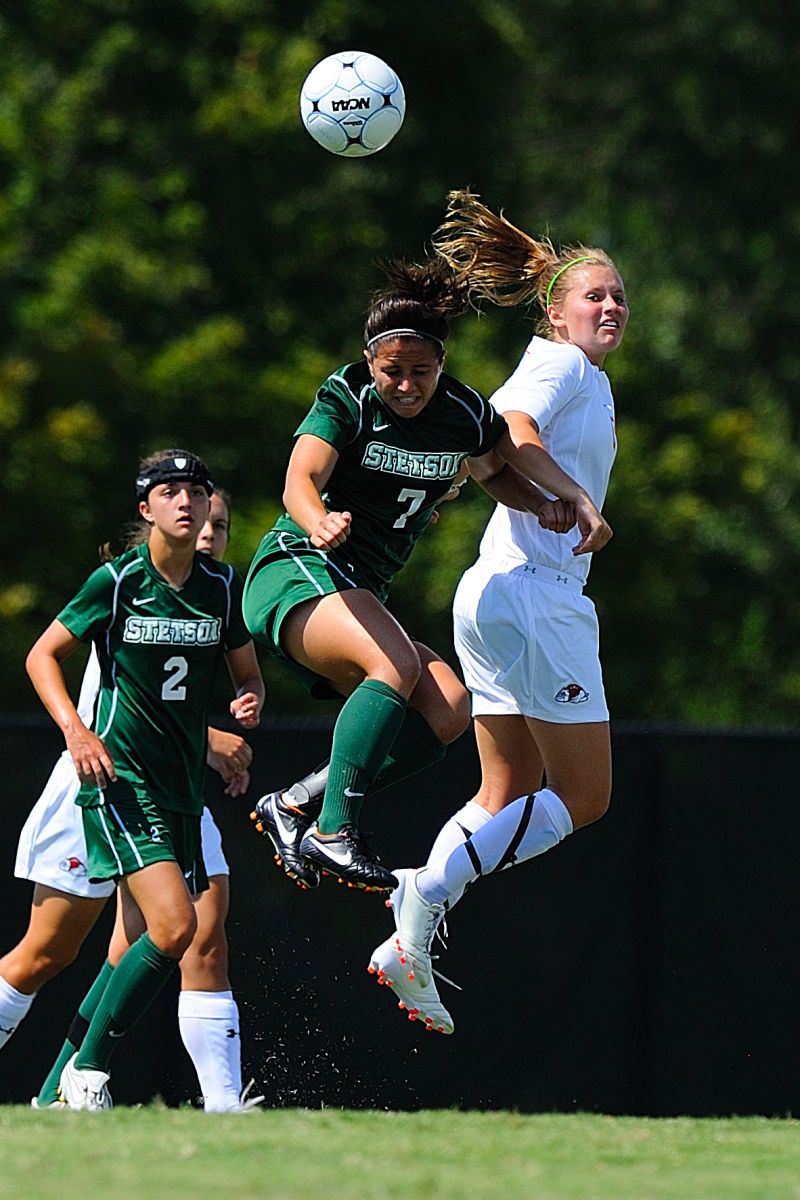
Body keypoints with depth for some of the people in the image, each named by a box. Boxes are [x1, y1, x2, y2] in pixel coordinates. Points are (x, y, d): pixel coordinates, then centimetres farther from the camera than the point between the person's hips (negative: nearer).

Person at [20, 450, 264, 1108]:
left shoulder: (224, 585, 5)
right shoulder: (117, 580, -7)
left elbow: (247, 673, 18)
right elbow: (42, 655, 2)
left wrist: (250, 703, -5)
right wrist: (75, 729, -12)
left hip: (184, 783, 6)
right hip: (120, 776, -6)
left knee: (140, 944, 5)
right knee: (174, 925, -21)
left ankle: (58, 1092, 17)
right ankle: (89, 1071, -8)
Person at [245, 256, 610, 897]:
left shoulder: (466, 415, 3)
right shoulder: (347, 400, -13)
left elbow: (501, 465, 23)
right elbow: (301, 479, -27)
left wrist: (548, 501, 2)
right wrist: (321, 524, -50)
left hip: (364, 594, 7)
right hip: (297, 572, -7)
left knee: (449, 710, -14)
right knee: (398, 663, -33)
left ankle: (294, 807, -8)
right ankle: (334, 831, -32)